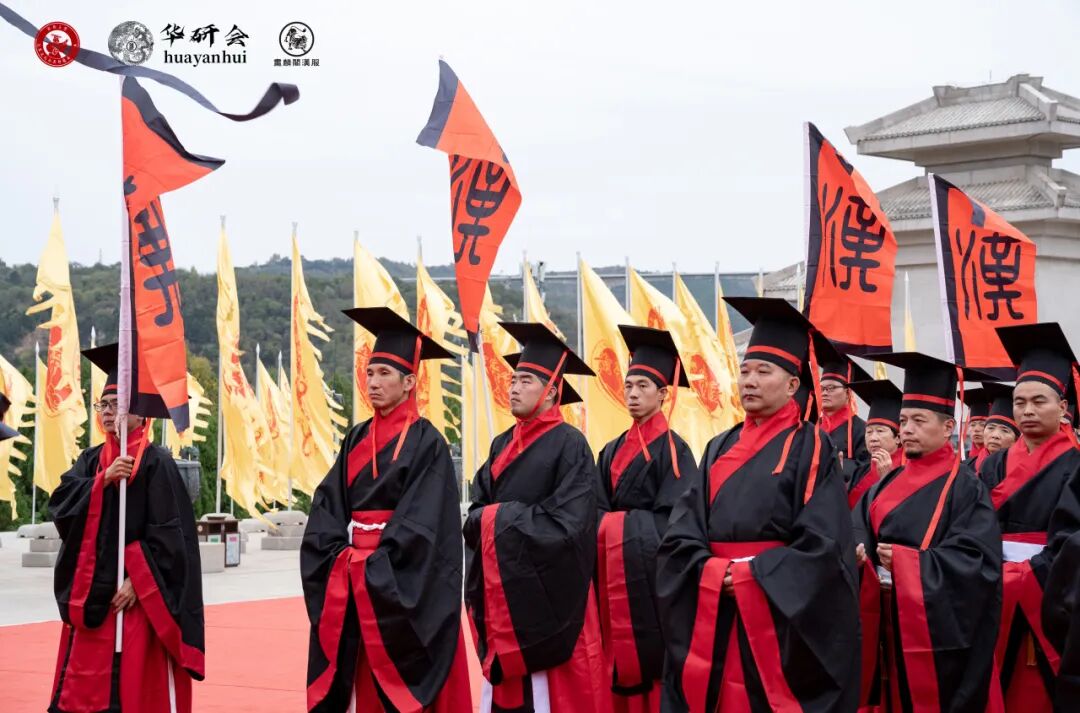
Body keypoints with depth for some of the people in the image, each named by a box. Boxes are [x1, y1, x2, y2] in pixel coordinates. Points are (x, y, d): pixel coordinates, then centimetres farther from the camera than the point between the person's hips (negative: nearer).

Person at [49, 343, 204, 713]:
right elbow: (60, 503, -2)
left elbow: (167, 532, -12)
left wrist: (137, 581, -18)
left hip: (136, 594, -6)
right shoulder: (91, 459, 12)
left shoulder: (156, 461, -7)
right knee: (85, 682, 7)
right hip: (90, 591, 6)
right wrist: (103, 480, -16)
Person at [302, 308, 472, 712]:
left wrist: (375, 565, -16)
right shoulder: (357, 439, 11)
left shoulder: (426, 443, -7)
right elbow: (328, 506, 8)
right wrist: (340, 557, -7)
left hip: (403, 584, -6)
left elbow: (422, 521, -14)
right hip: (350, 580, 6)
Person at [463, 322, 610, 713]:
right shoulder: (503, 445, 13)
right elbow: (475, 514, 12)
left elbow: (566, 524, -17)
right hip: (500, 590, 7)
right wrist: (491, 520, -12)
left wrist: (498, 518, -9)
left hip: (545, 592, -7)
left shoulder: (569, 445, -8)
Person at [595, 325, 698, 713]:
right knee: (621, 661, 7)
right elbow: (598, 510, 12)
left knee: (651, 661, -6)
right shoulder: (613, 451, 15)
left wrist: (619, 525, -13)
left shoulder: (673, 450, -5)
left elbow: (671, 521, -12)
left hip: (652, 570, -6)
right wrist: (607, 529, -8)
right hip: (613, 572, 6)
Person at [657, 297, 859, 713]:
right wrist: (713, 573, -11)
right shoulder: (720, 450, 14)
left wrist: (752, 575, -15)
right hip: (712, 616, 5)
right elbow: (680, 537, 7)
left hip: (783, 618, -5)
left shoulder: (811, 449, -1)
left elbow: (823, 543, -11)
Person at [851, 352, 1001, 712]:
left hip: (936, 631, -6)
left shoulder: (965, 488, -6)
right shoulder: (890, 484, 14)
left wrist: (904, 561, -17)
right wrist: (857, 550, -19)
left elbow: (973, 560, -16)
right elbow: (857, 528, 5)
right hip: (888, 626, 6)